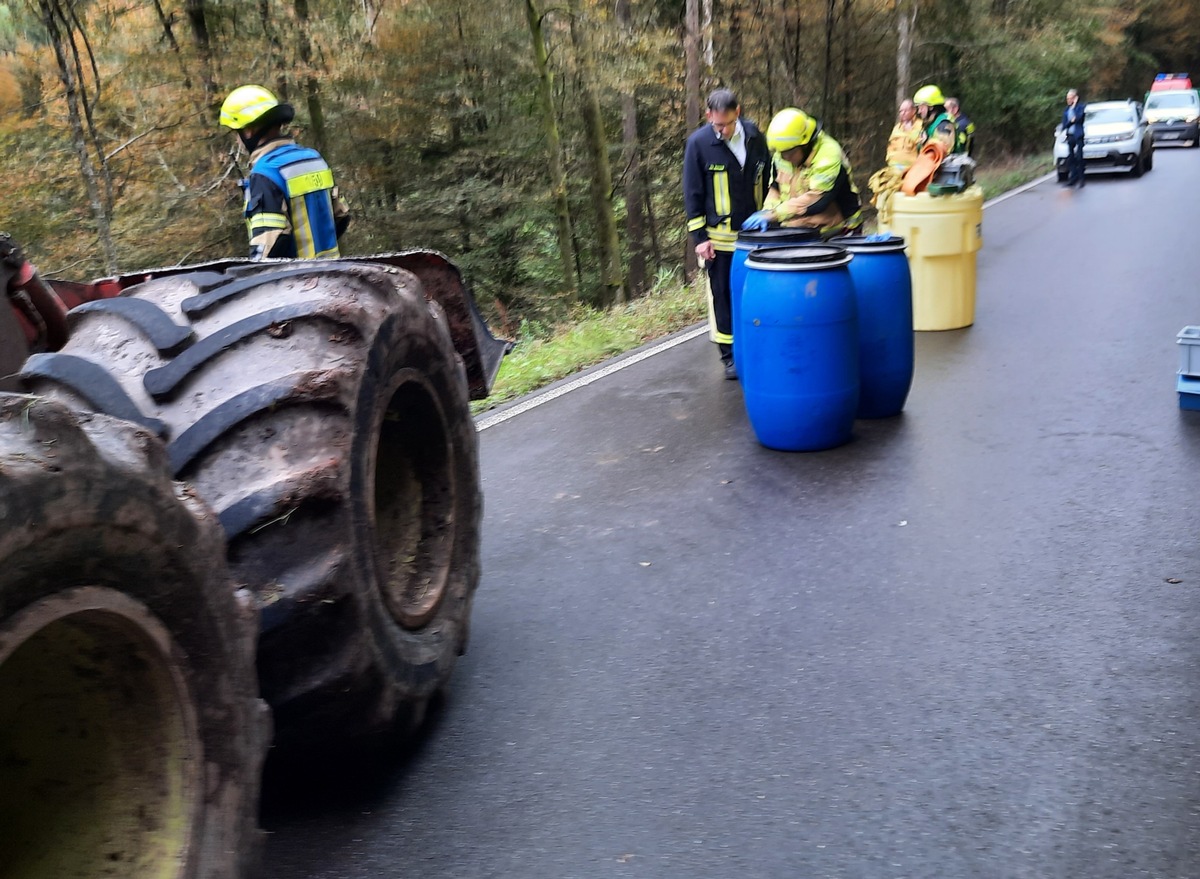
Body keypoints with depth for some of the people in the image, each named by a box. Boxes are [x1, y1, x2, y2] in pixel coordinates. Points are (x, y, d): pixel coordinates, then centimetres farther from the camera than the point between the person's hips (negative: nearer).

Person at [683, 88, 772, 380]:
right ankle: (730, 356, 15)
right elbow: (692, 194, -7)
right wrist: (699, 237, -9)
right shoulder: (698, 143, -11)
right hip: (719, 238, -3)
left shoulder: (755, 136, -1)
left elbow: (766, 181, 10)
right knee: (723, 296, 4)